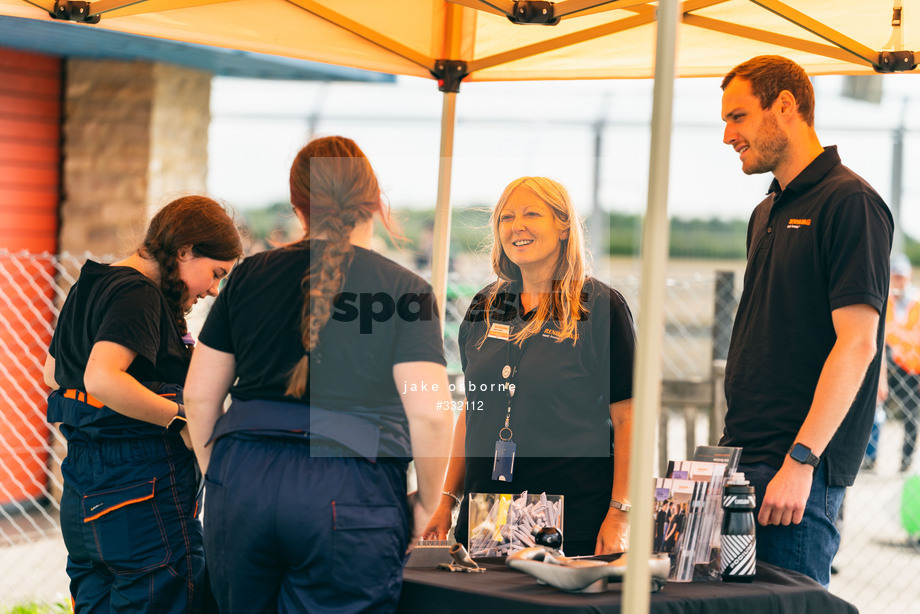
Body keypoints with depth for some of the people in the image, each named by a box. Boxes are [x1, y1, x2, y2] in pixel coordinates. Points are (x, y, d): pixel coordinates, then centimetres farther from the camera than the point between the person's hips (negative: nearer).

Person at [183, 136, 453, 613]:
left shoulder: (249, 276, 10)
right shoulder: (406, 291, 0)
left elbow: (199, 397, 12)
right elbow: (430, 416, -9)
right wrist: (425, 504, 5)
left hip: (243, 481, 3)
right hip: (351, 494, -3)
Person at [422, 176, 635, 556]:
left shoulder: (600, 307, -4)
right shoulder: (484, 308, 12)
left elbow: (627, 419, -7)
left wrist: (620, 515, -14)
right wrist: (448, 500, 12)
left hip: (574, 517, -5)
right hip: (485, 509, 5)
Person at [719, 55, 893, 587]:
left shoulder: (850, 202, -8)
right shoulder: (768, 214, 20)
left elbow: (857, 343, -16)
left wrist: (800, 461, -21)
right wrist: (734, 443, 16)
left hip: (799, 468, -8)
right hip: (744, 457, 8)